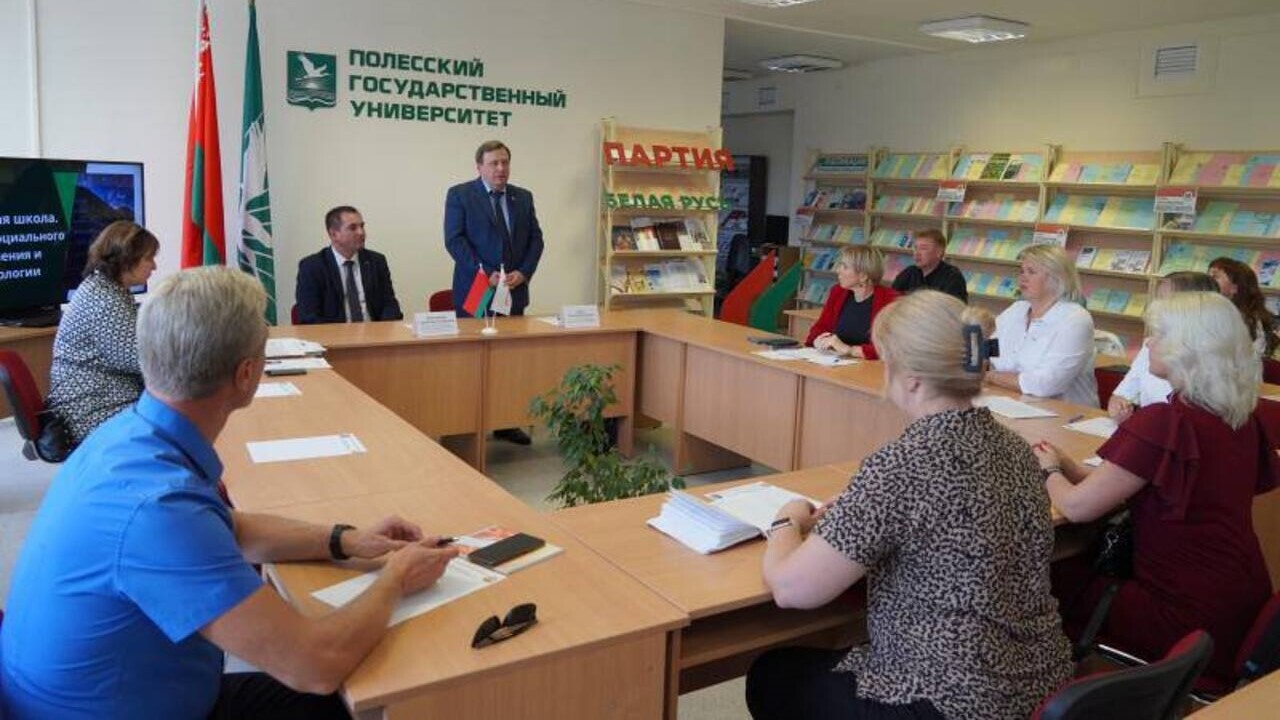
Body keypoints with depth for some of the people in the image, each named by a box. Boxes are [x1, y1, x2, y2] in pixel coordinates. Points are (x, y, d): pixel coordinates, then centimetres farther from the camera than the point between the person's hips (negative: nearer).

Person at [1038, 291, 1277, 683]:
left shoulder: (1164, 422, -24)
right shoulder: (1241, 419, 2)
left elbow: (1077, 508, -18)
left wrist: (1049, 470, 2)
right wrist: (1068, 467, 8)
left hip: (1192, 621, -8)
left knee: (1051, 580, 11)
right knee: (1086, 564, 22)